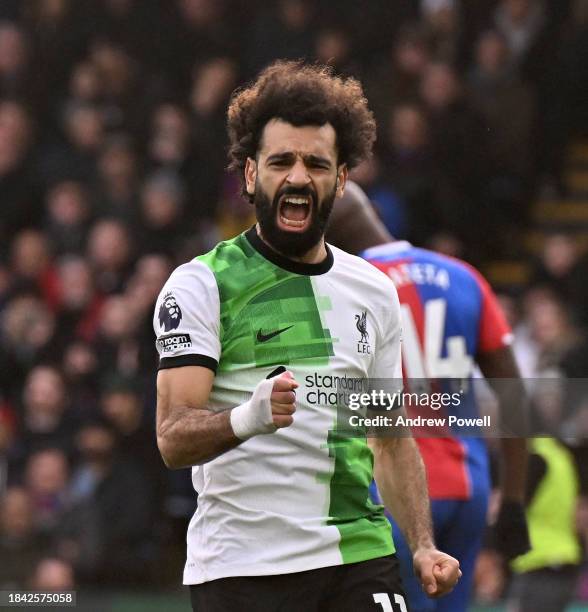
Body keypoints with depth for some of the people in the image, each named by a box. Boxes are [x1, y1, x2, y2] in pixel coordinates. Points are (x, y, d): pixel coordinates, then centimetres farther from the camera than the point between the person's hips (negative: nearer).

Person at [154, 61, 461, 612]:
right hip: (243, 568, -4)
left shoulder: (374, 292, 14)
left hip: (361, 562, 4)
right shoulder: (201, 285, -3)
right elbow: (173, 439, -13)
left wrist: (423, 546, 8)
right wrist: (248, 418, -33)